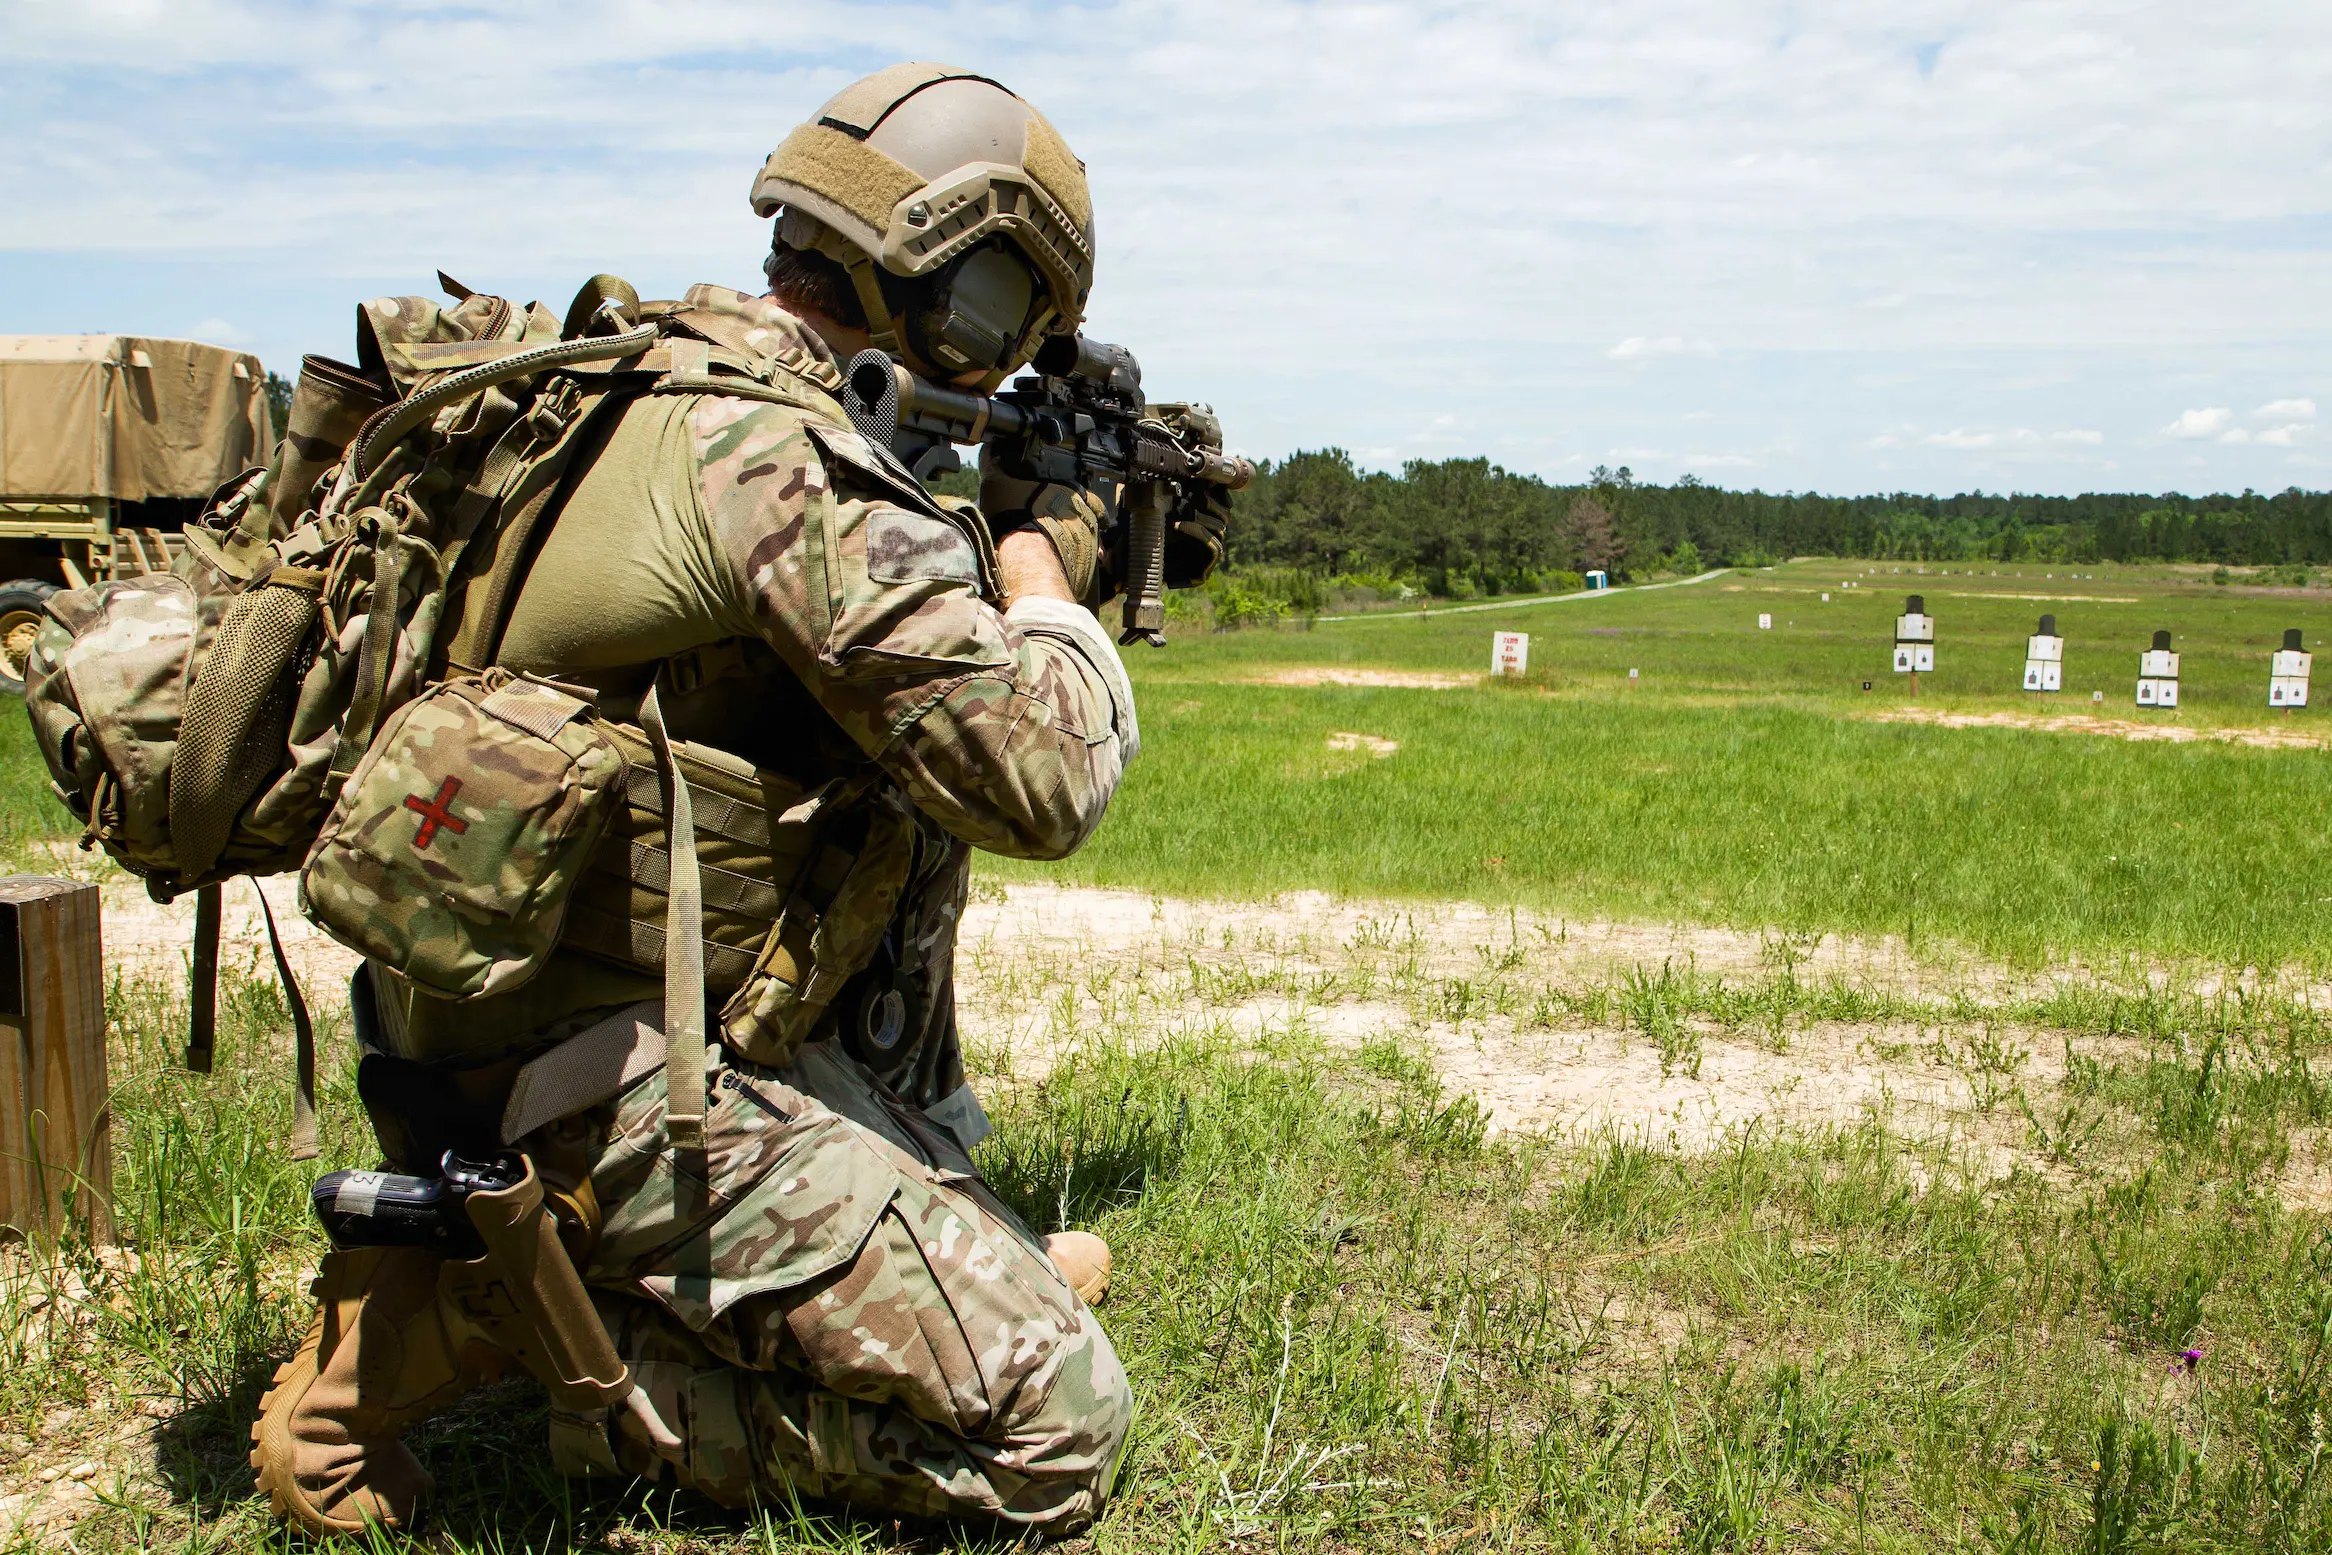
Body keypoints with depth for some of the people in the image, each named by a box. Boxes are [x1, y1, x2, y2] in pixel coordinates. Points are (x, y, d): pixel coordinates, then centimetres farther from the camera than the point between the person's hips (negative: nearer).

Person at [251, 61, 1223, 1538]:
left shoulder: (656, 384, 8)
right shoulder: (789, 464, -22)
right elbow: (1044, 779, -20)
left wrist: (992, 540, 19)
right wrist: (1038, 561, -3)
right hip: (619, 1088, -10)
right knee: (1060, 1428, -9)